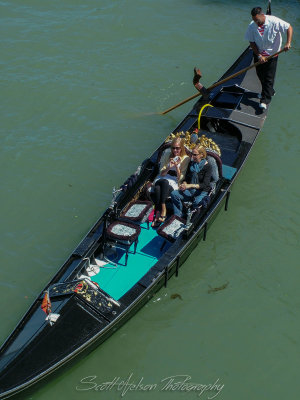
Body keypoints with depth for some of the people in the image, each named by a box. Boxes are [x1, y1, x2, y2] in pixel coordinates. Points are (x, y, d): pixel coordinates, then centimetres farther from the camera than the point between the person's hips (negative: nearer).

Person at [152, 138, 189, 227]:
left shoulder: (186, 158, -1)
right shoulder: (167, 154, 5)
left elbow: (180, 178, -4)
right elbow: (161, 173, 4)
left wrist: (176, 166, -19)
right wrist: (168, 167, -16)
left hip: (174, 182, -2)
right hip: (162, 179, 2)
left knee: (165, 182, -38)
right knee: (157, 188, -35)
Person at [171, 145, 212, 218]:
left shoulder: (207, 166, -9)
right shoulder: (191, 163, 9)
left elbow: (205, 185, -18)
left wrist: (189, 186, -27)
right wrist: (184, 184, -9)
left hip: (202, 192, -5)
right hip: (190, 190, 5)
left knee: (197, 202, -39)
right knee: (174, 194, -21)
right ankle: (178, 216, -19)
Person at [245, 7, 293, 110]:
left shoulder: (274, 21, -20)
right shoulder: (252, 26, -13)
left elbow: (289, 28, -13)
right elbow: (252, 42, -6)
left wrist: (288, 43, -27)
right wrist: (259, 56, -15)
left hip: (272, 54, -4)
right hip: (258, 54, 4)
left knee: (269, 78, -7)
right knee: (260, 75, 15)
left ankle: (265, 100, -4)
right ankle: (270, 91, 40)